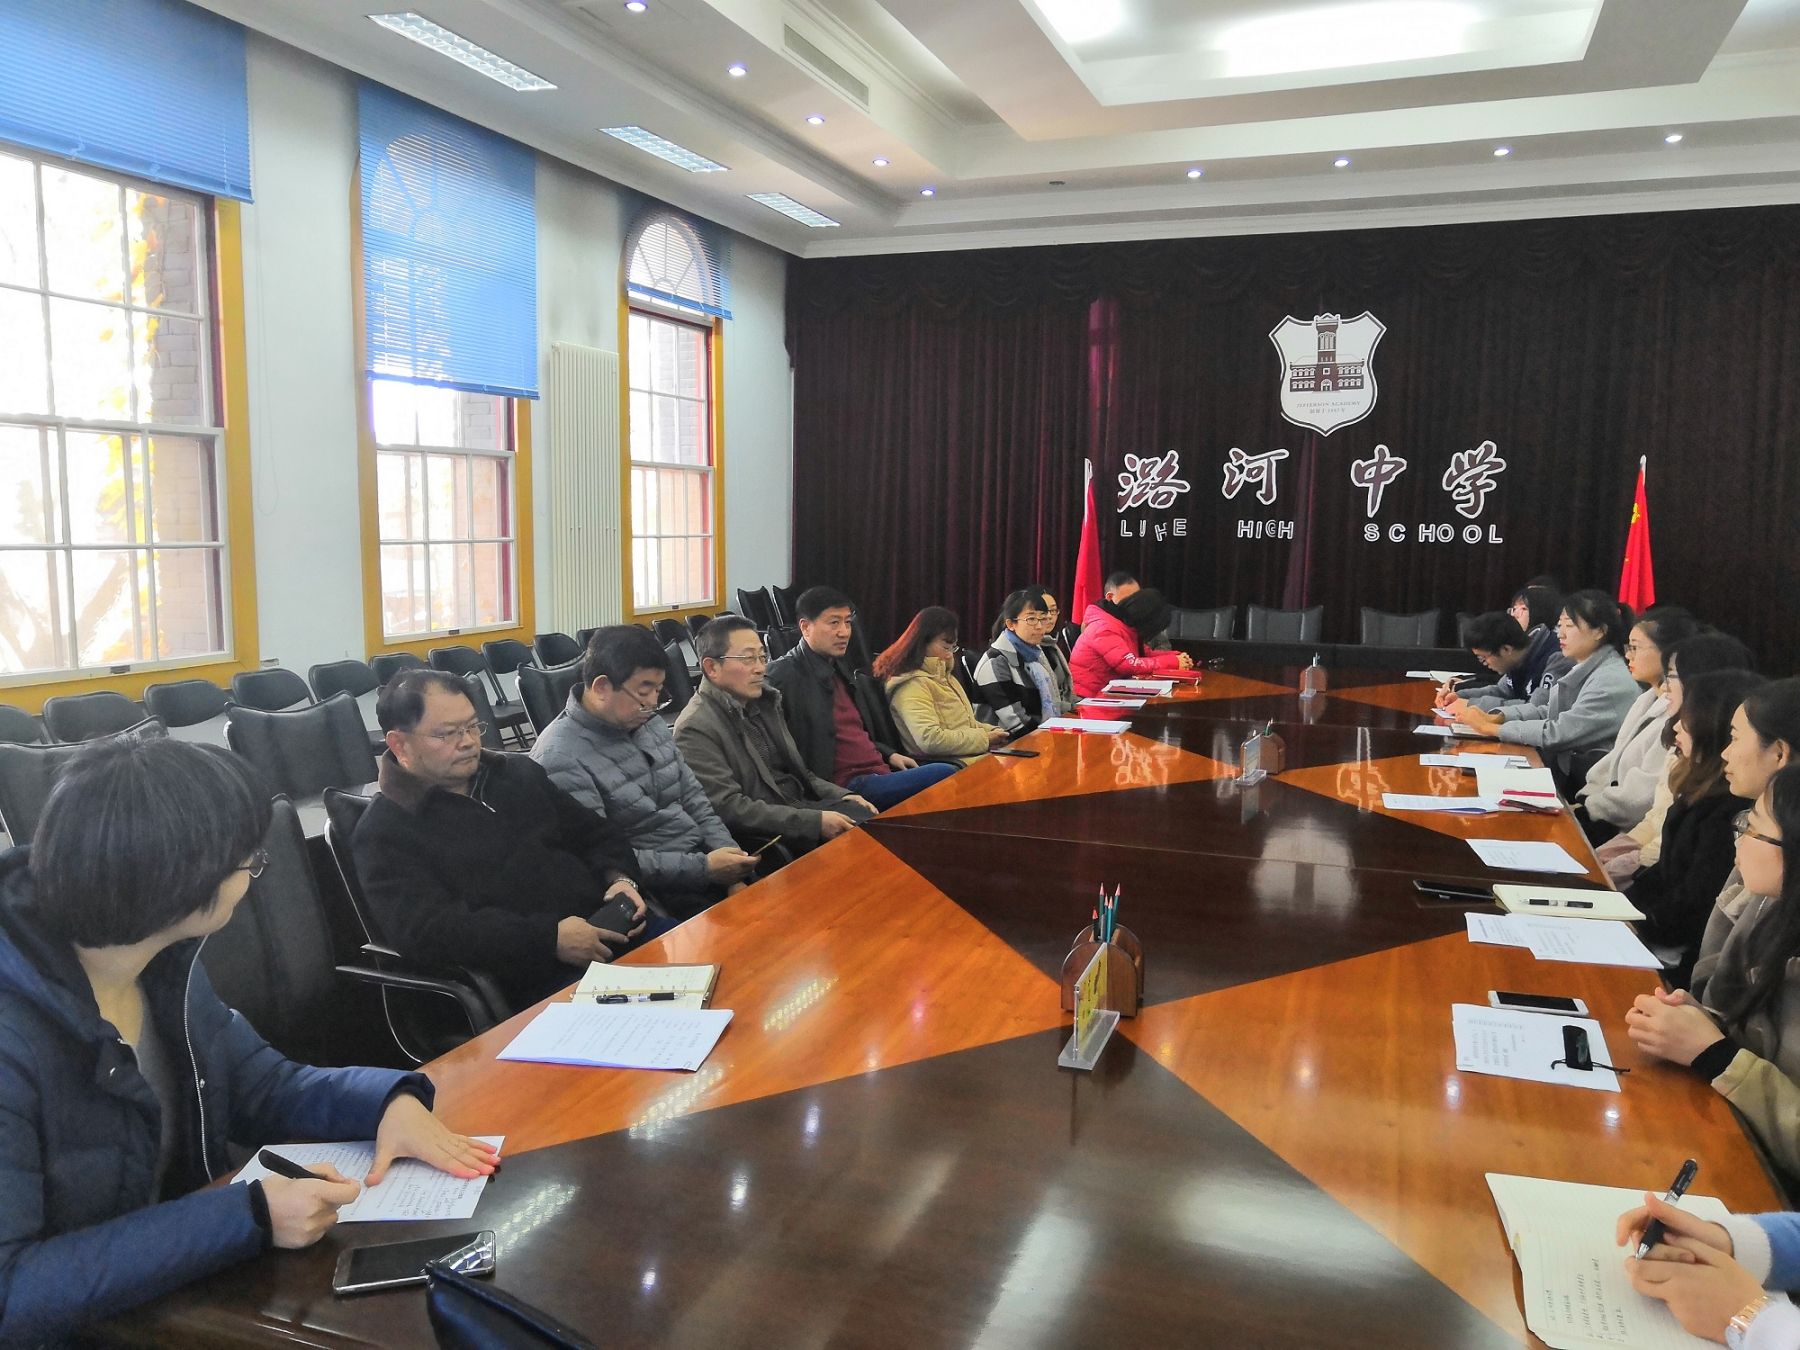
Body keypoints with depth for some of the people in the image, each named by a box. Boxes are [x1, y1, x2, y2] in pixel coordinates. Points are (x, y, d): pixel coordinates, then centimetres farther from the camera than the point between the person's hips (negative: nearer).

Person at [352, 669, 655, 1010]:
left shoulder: (518, 773, 19)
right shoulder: (383, 835, -1)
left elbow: (598, 835, 24)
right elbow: (428, 931, -14)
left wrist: (620, 879, 0)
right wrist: (549, 938, -21)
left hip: (616, 931, 7)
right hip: (535, 983, -7)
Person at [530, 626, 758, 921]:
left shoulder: (650, 723, 8)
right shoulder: (561, 759, -16)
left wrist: (731, 861, -4)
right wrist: (703, 869, -20)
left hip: (704, 856, 7)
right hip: (657, 891, -7)